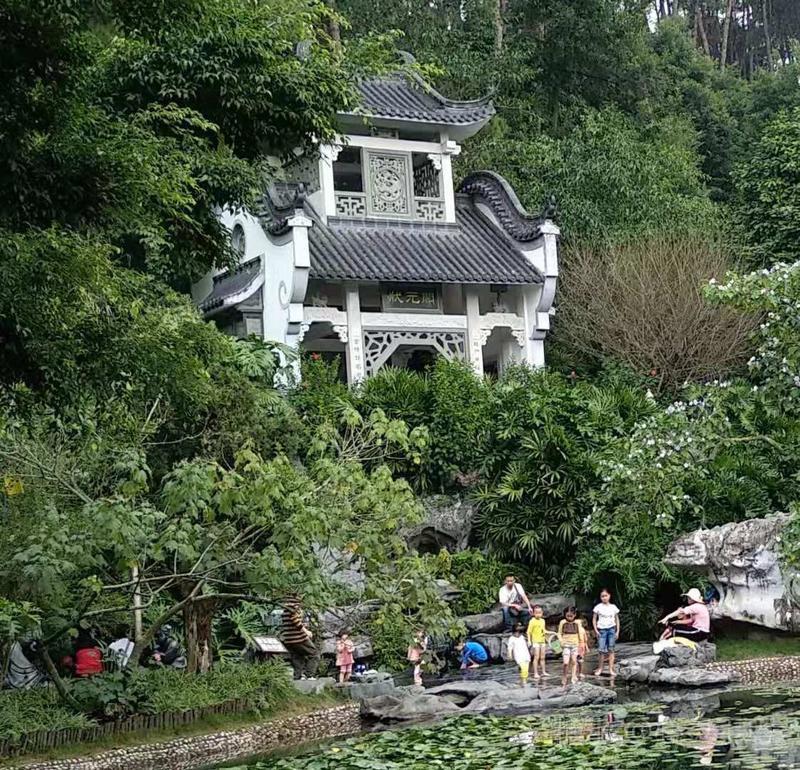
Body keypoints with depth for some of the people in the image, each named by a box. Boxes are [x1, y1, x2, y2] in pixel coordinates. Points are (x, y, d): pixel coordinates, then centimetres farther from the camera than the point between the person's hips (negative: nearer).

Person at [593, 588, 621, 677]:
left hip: (611, 629, 1)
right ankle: (600, 669, 8)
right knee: (602, 650, -5)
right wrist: (596, 630, -4)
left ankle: (611, 669, 2)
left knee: (611, 649, 0)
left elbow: (617, 620, 12)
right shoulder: (598, 607, 1)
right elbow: (594, 619, 4)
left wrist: (617, 631, 5)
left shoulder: (613, 607, 6)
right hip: (602, 630, -1)